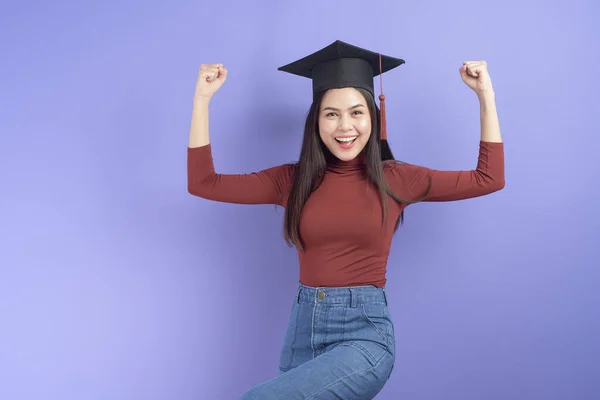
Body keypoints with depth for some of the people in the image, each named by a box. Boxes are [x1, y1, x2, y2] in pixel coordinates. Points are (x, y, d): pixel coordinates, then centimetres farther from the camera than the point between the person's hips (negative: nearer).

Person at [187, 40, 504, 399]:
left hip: (365, 333, -4)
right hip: (303, 329, 4)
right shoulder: (293, 179, 5)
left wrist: (485, 93, 1)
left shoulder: (394, 178, 1)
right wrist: (203, 97, -1)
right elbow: (203, 183, 3)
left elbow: (489, 178, 5)